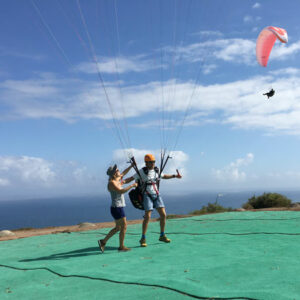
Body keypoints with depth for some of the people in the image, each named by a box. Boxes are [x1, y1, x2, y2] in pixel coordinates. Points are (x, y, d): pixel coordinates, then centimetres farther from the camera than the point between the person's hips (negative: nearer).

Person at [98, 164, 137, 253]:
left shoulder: (116, 179, 10)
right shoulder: (111, 183, -16)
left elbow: (123, 173, 27)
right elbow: (121, 191, -28)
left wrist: (131, 166, 24)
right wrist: (132, 185, -22)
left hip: (118, 208, 10)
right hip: (117, 208, -10)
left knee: (118, 227, 17)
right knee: (124, 226, -1)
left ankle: (103, 241, 22)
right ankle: (121, 247, 10)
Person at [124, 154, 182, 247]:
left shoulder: (156, 170, 8)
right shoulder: (142, 171, -8)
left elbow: (164, 176, 25)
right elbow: (132, 178, -12)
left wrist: (174, 176, 19)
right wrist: (123, 181, -29)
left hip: (156, 195, 6)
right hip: (147, 196, -5)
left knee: (163, 215, 1)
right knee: (147, 217, -12)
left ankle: (162, 236, 18)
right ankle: (143, 238, 1)